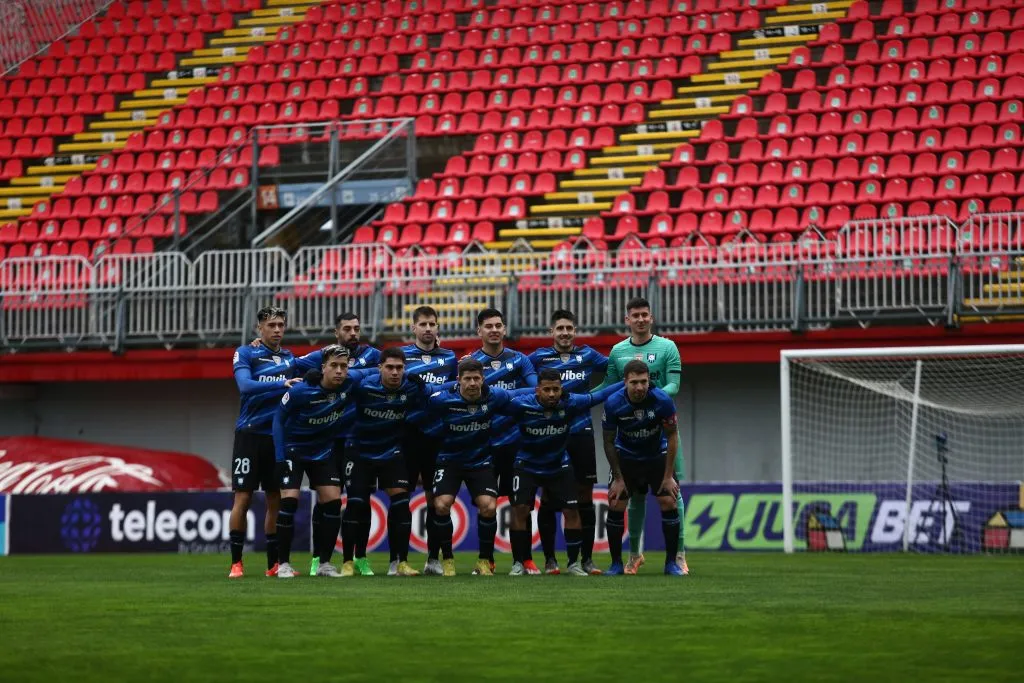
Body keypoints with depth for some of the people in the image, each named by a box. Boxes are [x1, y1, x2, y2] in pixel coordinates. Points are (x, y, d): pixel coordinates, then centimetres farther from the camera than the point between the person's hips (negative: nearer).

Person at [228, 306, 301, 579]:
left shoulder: (290, 358, 12)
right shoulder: (245, 353, -2)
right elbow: (245, 385, -18)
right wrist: (281, 384, -27)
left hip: (279, 436, 4)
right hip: (250, 434, -4)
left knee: (276, 500, 6)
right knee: (243, 497, -4)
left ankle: (274, 564, 12)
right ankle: (236, 563, 0)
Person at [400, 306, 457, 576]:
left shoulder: (449, 358, 12)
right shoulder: (401, 354, 5)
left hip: (438, 435, 2)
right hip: (409, 434, -2)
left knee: (435, 497, 5)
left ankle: (433, 558, 11)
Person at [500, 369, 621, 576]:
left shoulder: (571, 403, -21)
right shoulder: (521, 405, -25)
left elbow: (599, 396, -8)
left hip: (559, 465, 2)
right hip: (527, 464, -2)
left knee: (571, 510, -3)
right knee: (520, 508, -14)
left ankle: (574, 563, 12)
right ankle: (518, 563, 0)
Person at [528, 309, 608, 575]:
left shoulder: (587, 355, 8)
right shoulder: (539, 357, 2)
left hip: (581, 433, 1)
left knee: (584, 497, 3)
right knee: (548, 498, 1)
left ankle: (587, 558, 10)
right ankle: (549, 559, 9)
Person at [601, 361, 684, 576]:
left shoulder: (663, 400, -26)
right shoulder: (613, 404, -24)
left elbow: (671, 436, -13)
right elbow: (609, 441, -11)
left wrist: (669, 476, -13)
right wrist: (618, 478, -11)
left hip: (657, 456, 0)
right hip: (626, 457, 0)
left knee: (669, 503, -11)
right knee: (615, 506, -8)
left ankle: (671, 562, 0)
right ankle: (616, 563, 6)